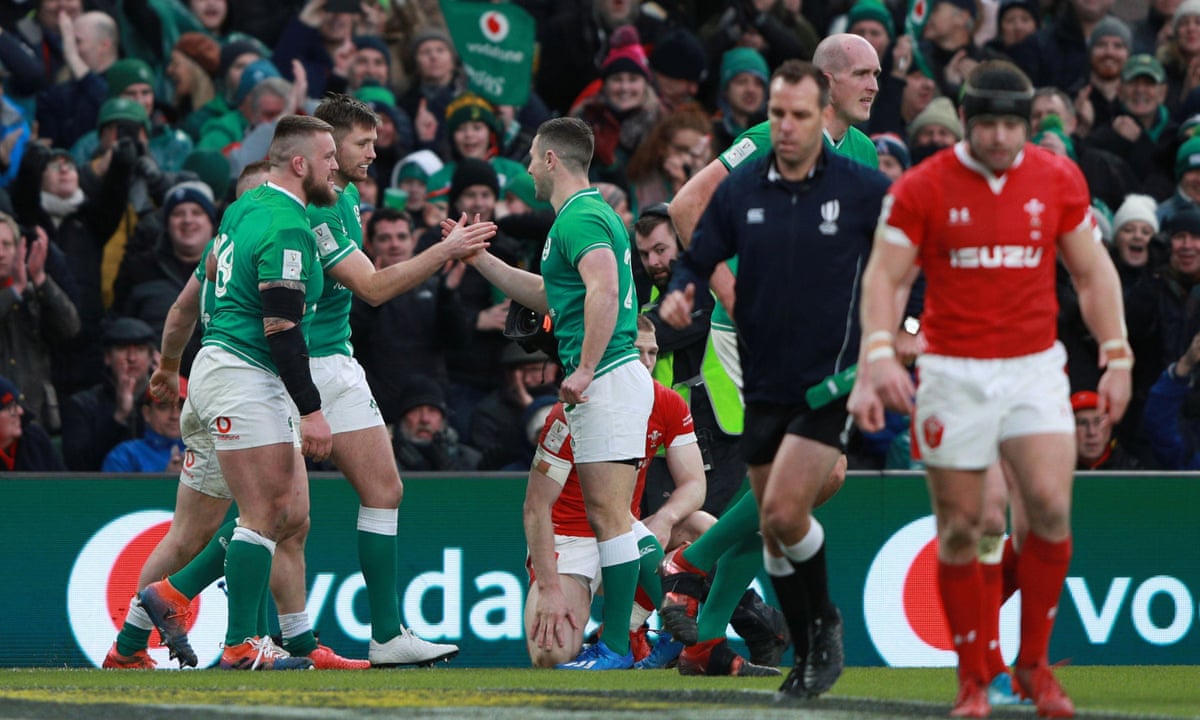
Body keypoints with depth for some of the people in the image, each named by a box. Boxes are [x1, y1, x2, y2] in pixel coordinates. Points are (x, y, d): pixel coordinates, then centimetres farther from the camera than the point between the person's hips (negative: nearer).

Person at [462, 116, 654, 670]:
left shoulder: (581, 218, -10)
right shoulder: (588, 213, 23)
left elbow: (603, 292, -25)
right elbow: (546, 296, 33)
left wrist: (584, 369, -25)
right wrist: (477, 257, 35)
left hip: (609, 378, -10)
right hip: (607, 381, 10)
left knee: (609, 515, -10)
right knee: (608, 515, 11)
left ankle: (617, 646, -11)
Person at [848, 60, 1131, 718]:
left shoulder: (1059, 180, 3)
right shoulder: (922, 187, -4)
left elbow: (1093, 272, 11)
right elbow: (884, 276, -4)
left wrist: (1116, 357, 5)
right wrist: (879, 354, -19)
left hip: (1035, 368, 1)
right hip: (953, 373, -1)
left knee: (1051, 508, -14)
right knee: (959, 530, 0)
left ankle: (1034, 664, 3)